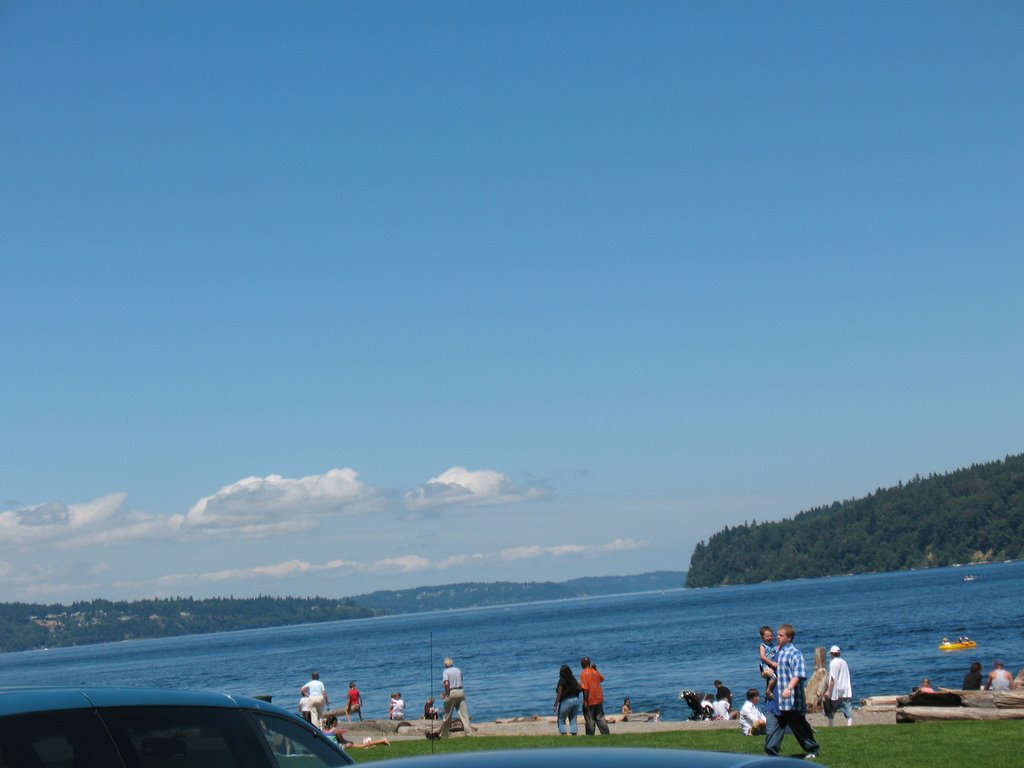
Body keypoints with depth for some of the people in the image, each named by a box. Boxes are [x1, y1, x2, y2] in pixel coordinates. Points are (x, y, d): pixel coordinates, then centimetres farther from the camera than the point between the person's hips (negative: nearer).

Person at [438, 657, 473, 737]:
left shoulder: (446, 671, -4)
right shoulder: (458, 670, 11)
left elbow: (446, 683, -19)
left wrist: (446, 693, -6)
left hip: (452, 692, -4)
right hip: (460, 691, 4)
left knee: (447, 715, 6)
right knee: (464, 713, 3)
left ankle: (443, 734, 14)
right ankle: (469, 732, -3)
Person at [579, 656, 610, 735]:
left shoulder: (583, 674, -14)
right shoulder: (595, 672, 3)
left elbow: (585, 688, -19)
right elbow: (602, 679, 25)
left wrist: (585, 701, -16)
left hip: (590, 700, -5)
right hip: (599, 699, 6)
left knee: (590, 720, 2)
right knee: (600, 718, 12)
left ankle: (590, 736, 3)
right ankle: (606, 734, 10)